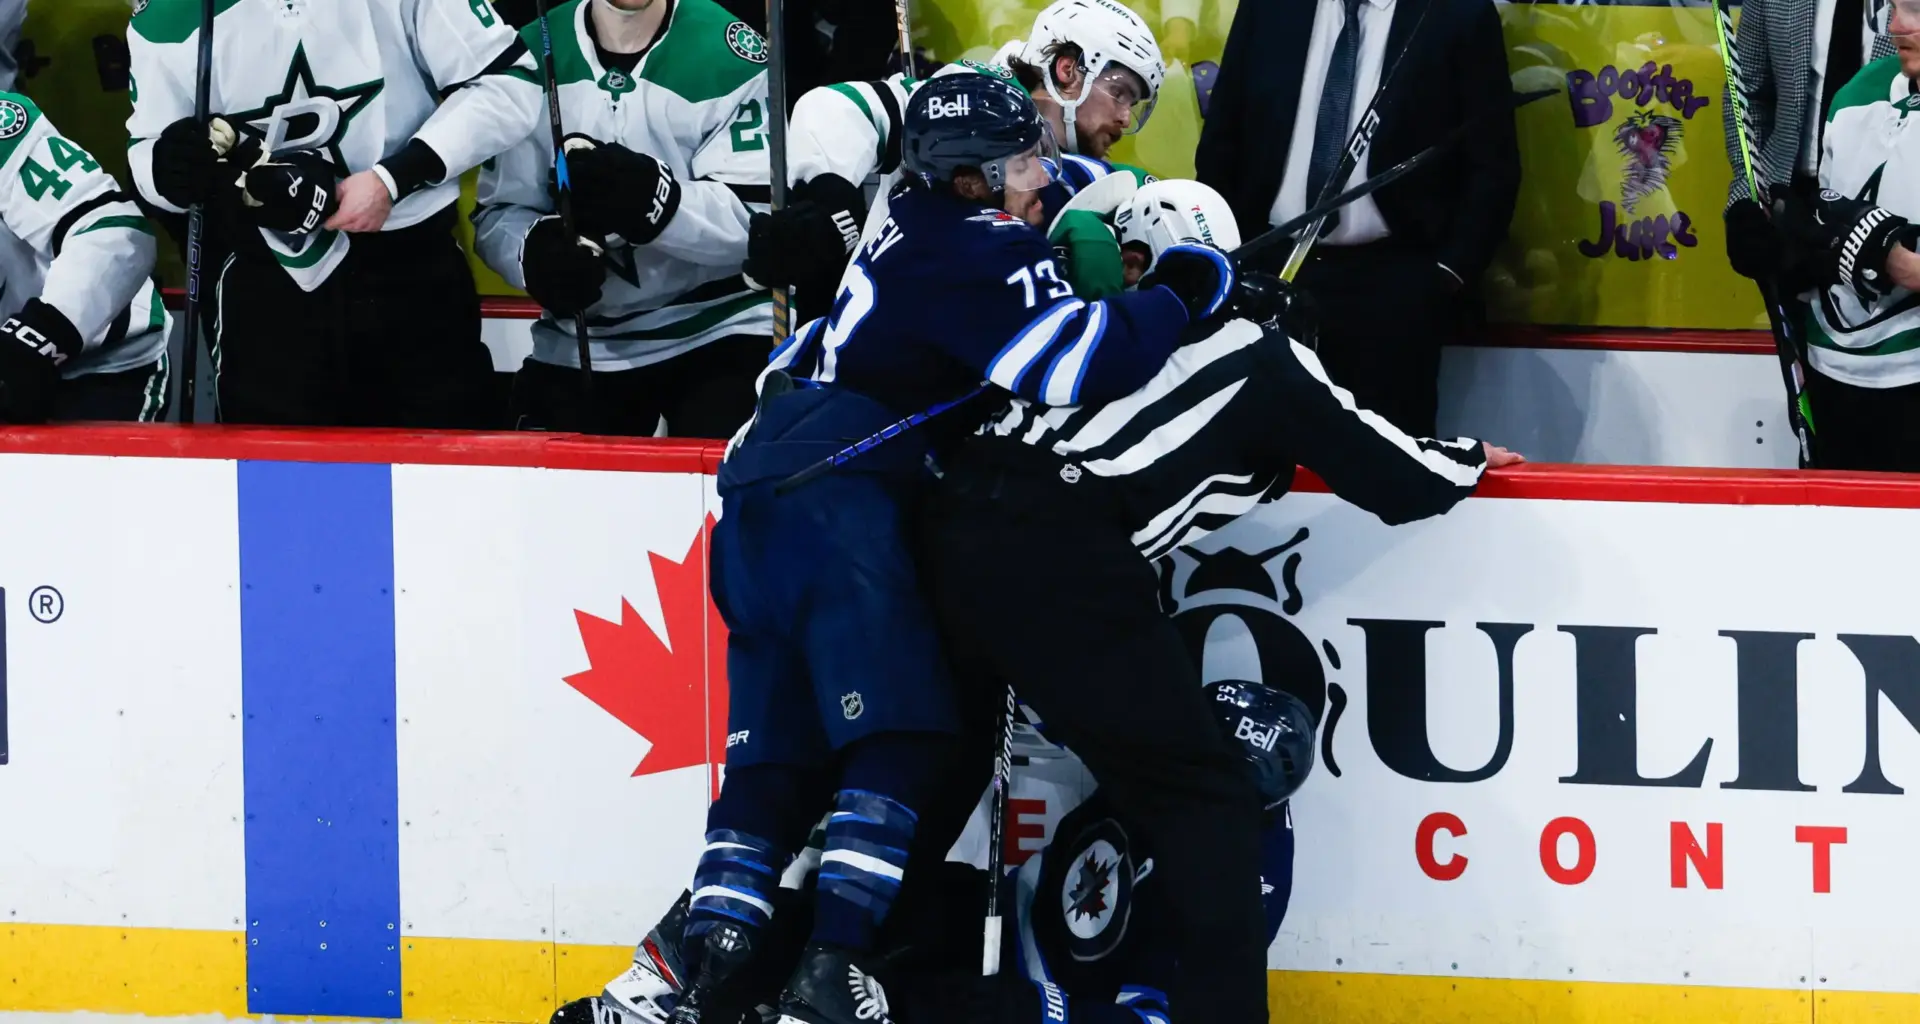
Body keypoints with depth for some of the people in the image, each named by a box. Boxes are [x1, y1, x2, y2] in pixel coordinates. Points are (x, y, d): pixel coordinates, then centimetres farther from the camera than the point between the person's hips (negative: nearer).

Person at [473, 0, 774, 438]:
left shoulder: (730, 55, -12)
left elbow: (757, 219, -16)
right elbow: (497, 213, 1)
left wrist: (655, 198, -34)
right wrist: (536, 250, -22)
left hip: (718, 337, -3)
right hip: (580, 346, 3)